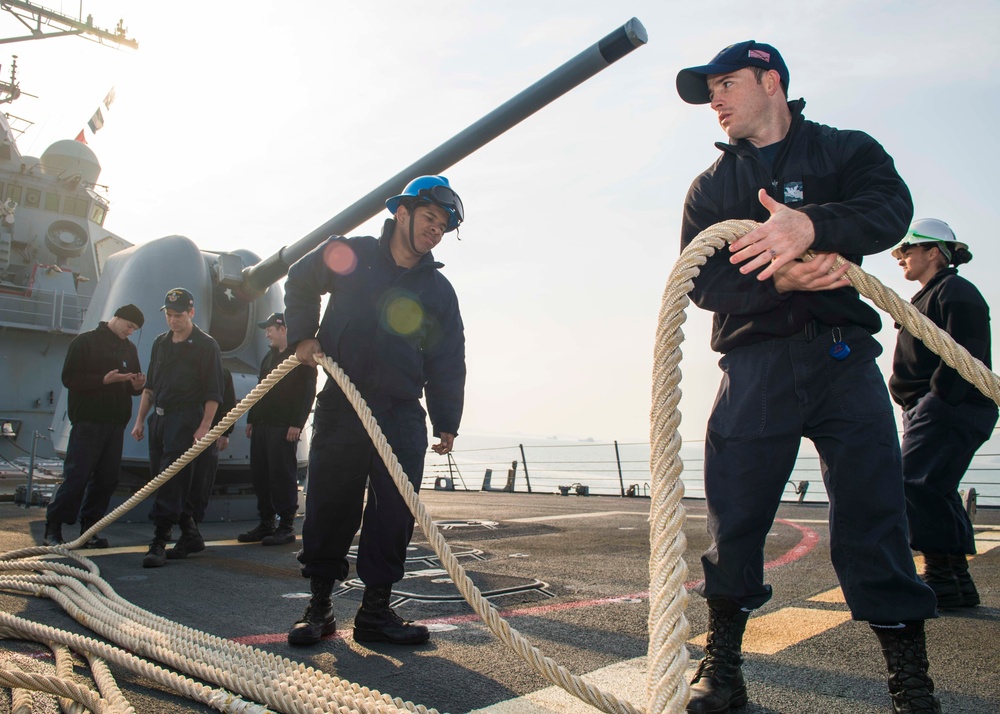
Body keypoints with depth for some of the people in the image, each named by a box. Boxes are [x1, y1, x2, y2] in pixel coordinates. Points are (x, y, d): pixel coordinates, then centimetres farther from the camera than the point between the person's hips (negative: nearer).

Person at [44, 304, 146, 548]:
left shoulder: (129, 348, 16)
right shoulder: (85, 341, -1)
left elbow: (133, 386, 20)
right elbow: (69, 378, -9)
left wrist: (137, 385, -3)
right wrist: (104, 380, -19)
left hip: (116, 423, 6)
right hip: (88, 420, -6)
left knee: (108, 478, 4)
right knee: (76, 475, -7)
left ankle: (89, 528, 12)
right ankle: (52, 528, 4)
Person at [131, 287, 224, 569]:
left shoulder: (206, 346, -5)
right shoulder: (160, 343, 15)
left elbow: (213, 393, -9)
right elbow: (150, 386, 21)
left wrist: (205, 426, -16)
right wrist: (140, 419, 16)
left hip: (185, 420, -7)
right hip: (158, 418, 7)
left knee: (171, 480, -12)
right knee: (161, 478, 9)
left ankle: (159, 542, -9)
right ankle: (191, 534, 21)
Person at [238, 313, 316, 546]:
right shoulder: (269, 357, 23)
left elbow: (308, 392, -12)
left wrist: (297, 423, -19)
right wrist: (251, 419, 19)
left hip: (284, 427, -8)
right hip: (262, 425, 9)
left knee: (283, 475, -7)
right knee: (259, 474, 8)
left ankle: (286, 526, 0)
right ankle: (266, 523, 17)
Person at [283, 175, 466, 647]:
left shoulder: (439, 290, 10)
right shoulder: (350, 255, 5)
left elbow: (449, 362, 10)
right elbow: (300, 283, 20)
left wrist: (447, 422, 5)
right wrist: (302, 335, 8)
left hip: (403, 416, 2)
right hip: (340, 406, -1)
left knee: (395, 511, -1)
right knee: (329, 505, 3)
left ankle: (376, 608, 12)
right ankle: (319, 606, 18)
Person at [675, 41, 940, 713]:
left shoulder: (845, 150, 10)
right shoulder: (711, 187, 16)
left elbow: (892, 206, -12)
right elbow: (704, 282, 1)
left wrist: (812, 226, -31)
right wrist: (778, 280, -18)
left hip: (844, 361, -1)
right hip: (755, 367, 2)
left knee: (874, 514, -3)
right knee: (734, 518, 1)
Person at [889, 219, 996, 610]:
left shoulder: (956, 292, -8)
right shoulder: (929, 297, 24)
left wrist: (936, 402, -22)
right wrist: (917, 410, 17)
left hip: (952, 412, -11)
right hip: (930, 412, 11)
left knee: (915, 483, -17)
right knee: (936, 491, 10)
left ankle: (942, 576, -12)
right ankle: (957, 582, 17)